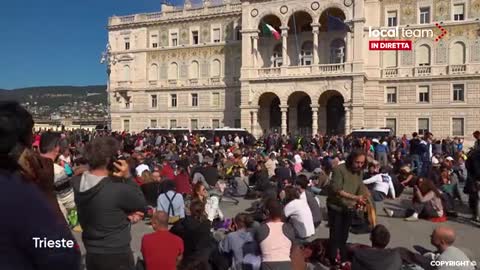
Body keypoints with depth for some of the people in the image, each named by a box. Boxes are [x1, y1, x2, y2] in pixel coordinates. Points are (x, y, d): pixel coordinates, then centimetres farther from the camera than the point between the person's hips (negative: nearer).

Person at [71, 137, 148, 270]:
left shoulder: (76, 183, -7)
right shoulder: (118, 189, -29)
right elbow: (142, 205, -12)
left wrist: (125, 212, -9)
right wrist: (128, 177, -18)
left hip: (91, 253, 6)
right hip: (116, 256, -6)